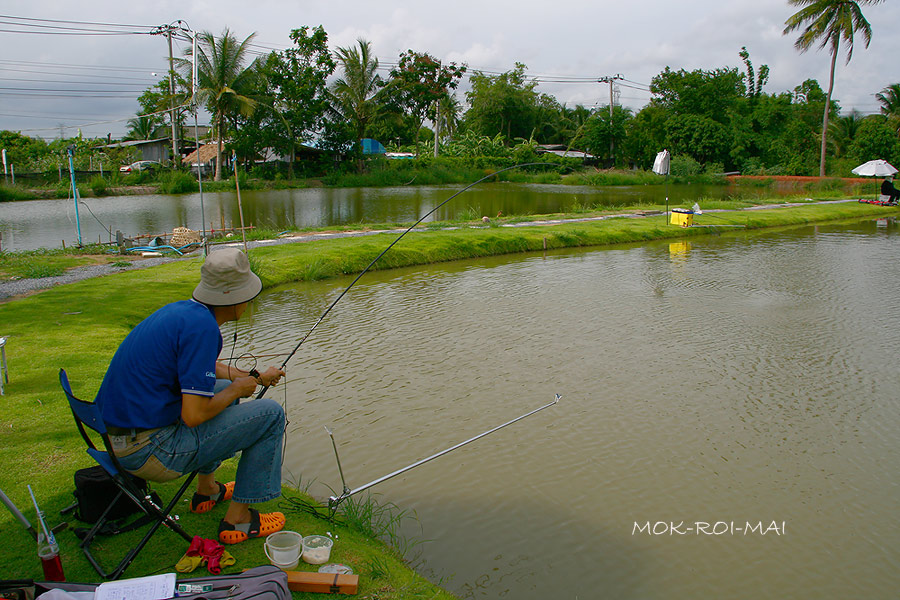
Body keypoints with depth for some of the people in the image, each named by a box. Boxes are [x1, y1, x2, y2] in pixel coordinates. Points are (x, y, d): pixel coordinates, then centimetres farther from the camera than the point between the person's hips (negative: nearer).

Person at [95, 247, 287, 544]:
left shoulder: (181, 309, 8)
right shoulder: (202, 326, -21)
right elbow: (193, 415, -23)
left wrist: (255, 377, 35)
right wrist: (237, 388, -6)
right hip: (150, 450, -10)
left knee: (224, 389, 29)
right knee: (270, 414, -4)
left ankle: (207, 490, 36)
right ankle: (238, 518, 5)